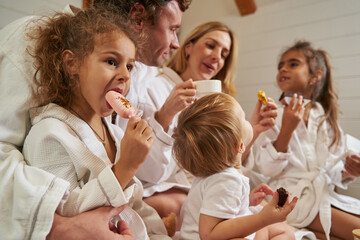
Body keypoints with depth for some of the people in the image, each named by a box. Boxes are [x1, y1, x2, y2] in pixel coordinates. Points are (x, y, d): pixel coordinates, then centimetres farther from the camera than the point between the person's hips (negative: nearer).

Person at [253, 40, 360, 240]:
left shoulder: (327, 118, 7)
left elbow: (331, 169, 13)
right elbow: (268, 169, -15)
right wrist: (287, 129, -22)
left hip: (324, 193, 6)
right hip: (293, 197, -6)